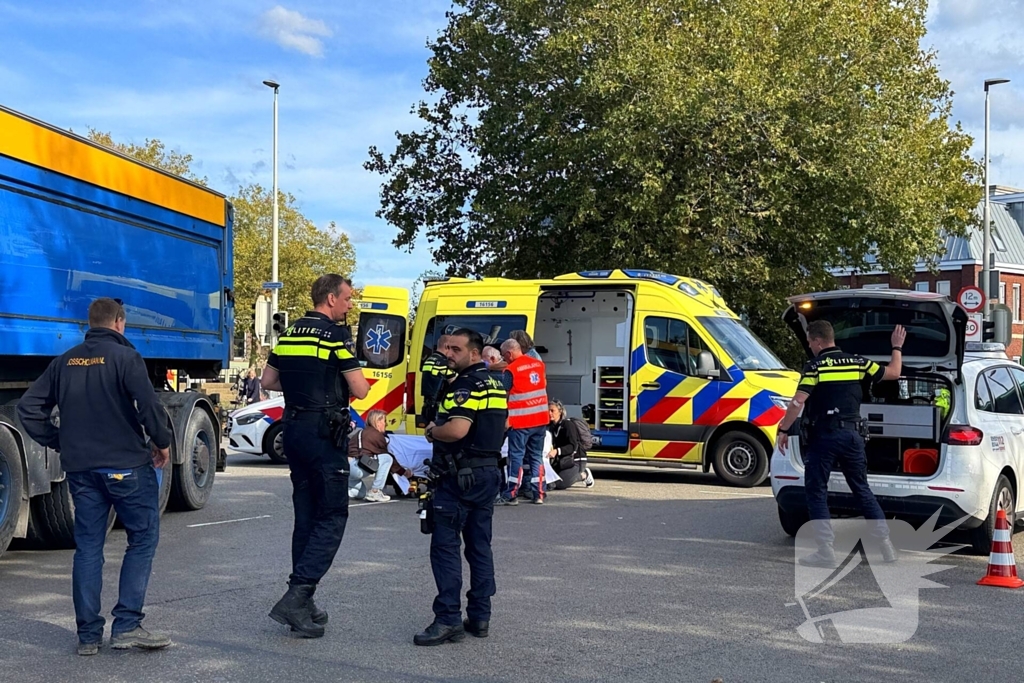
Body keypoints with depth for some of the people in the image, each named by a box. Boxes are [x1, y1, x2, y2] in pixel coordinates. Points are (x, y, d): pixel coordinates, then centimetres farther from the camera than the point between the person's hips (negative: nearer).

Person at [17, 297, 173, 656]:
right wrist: (162, 442, -3)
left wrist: (58, 442, 15)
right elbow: (148, 405, -18)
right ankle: (127, 625, -4)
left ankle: (88, 634, 11)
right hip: (126, 464, -6)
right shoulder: (125, 357, -8)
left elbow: (29, 408, 9)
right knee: (143, 538, 4)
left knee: (88, 545, 10)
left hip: (80, 466, 6)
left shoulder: (65, 362, 10)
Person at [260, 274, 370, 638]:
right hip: (325, 433, -8)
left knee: (306, 516, 13)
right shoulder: (337, 335, -12)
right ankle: (296, 596, -13)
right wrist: (341, 382, 7)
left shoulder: (289, 335, 11)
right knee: (332, 517, -3)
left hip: (294, 428, 8)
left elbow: (268, 381, 17)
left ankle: (303, 602, 17)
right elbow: (360, 390, -13)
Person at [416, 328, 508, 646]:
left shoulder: (466, 386, -16)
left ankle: (448, 619, -8)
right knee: (480, 546, 12)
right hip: (489, 473, 10)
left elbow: (457, 429, -29)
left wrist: (432, 431, -11)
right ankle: (480, 617, 15)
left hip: (460, 475, -10)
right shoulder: (496, 386, 15)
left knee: (445, 545, -6)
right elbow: (501, 425, 27)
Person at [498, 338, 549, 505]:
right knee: (537, 456, 12)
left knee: (516, 456, 0)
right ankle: (538, 494, 12)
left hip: (520, 421, -6)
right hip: (541, 419, 6)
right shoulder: (539, 364, 7)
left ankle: (511, 495, 0)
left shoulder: (511, 370, -12)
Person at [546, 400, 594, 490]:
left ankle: (584, 475, 5)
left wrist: (557, 451, -40)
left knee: (559, 484, -22)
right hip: (562, 460, 8)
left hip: (576, 460, -8)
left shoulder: (567, 424, -17)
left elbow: (573, 446, -26)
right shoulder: (551, 426, 7)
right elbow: (553, 445, 7)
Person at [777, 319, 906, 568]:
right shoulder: (857, 362, 7)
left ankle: (826, 552, -2)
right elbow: (893, 372, 18)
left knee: (816, 492, 3)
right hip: (852, 434, 5)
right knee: (862, 490, 17)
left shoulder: (815, 367, -7)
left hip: (824, 436, -5)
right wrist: (897, 347, 33)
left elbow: (798, 402, -15)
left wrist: (783, 429, -7)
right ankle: (886, 546, 16)